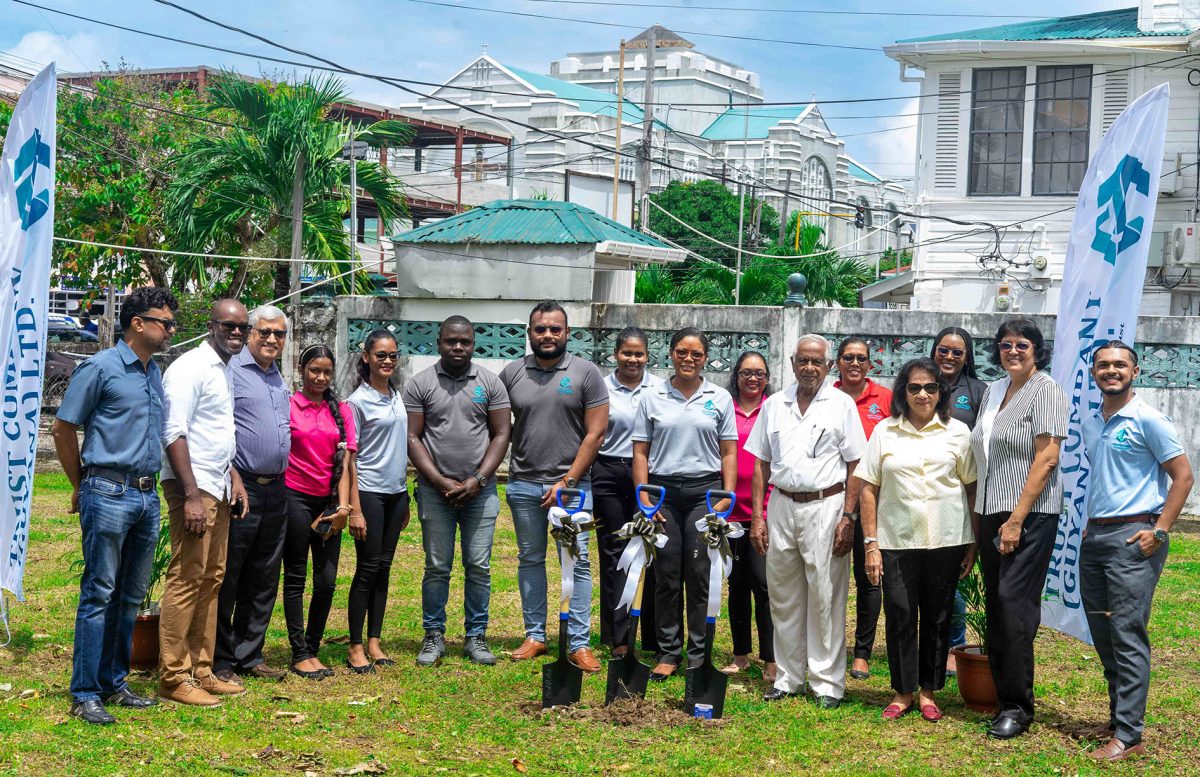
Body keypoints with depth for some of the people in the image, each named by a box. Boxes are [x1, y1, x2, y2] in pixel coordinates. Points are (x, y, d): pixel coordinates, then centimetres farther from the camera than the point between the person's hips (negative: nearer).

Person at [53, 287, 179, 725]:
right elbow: (63, 428, -3)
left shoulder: (155, 374, 14)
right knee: (99, 595, -4)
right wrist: (82, 485, 4)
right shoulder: (101, 368, -7)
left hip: (147, 496, 7)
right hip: (109, 495, -7)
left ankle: (114, 684, 21)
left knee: (131, 596, 12)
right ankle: (85, 695, 1)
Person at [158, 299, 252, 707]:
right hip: (192, 489, -9)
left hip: (218, 489, 9)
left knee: (211, 580, 10)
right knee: (186, 580, -8)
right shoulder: (190, 368, -10)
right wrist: (192, 496, -21)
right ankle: (174, 676, -3)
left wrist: (234, 477, 17)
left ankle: (201, 670, 17)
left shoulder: (224, 370, 18)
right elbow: (174, 434, -17)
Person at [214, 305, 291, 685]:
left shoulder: (278, 377, 18)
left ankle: (249, 656, 21)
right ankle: (220, 662, 6)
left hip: (275, 492, 8)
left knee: (263, 581, 12)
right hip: (240, 488, -8)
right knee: (226, 579, -1)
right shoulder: (230, 370, -8)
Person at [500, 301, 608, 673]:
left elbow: (595, 433, -4)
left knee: (577, 562, -4)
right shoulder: (512, 374, 6)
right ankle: (535, 636, 21)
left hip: (571, 484, -3)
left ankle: (580, 644, 0)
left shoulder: (586, 373, -2)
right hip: (524, 484, 3)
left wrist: (567, 482, -9)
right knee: (530, 560, 11)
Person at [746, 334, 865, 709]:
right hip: (781, 506, 4)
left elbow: (855, 466, -1)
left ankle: (828, 681, 6)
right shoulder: (774, 405, 11)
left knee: (825, 597, -2)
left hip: (825, 506, -4)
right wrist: (757, 516, 7)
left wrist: (848, 517, -9)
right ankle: (789, 677, 19)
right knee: (783, 596, 8)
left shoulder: (841, 404, 1)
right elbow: (761, 464, 13)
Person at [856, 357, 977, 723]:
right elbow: (868, 489, 4)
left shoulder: (957, 432, 5)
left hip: (946, 540, 0)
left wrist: (974, 542, 3)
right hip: (897, 540, 0)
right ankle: (902, 692, 14)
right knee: (900, 615, 1)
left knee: (937, 617, 7)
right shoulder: (885, 431, 5)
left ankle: (928, 691, 18)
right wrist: (871, 543, -2)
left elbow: (972, 488, 7)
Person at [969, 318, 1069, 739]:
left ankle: (1018, 707, -5)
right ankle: (1004, 696, 16)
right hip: (990, 514, 7)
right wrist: (977, 517, 13)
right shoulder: (994, 391, 15)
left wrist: (1016, 520, -17)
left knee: (1014, 604, -11)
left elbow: (1046, 459, -14)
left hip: (1030, 515, -7)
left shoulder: (1046, 391, -7)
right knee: (996, 607, 8)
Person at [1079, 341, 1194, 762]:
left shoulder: (1147, 420, -7)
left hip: (1133, 537, -8)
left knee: (1127, 636, -9)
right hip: (1094, 537, 8)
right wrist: (1091, 524, 16)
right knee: (1102, 635, 11)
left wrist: (1159, 532, -13)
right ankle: (1118, 717, 23)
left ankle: (1128, 736, -7)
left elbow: (1183, 476, -8)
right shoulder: (1090, 425, 14)